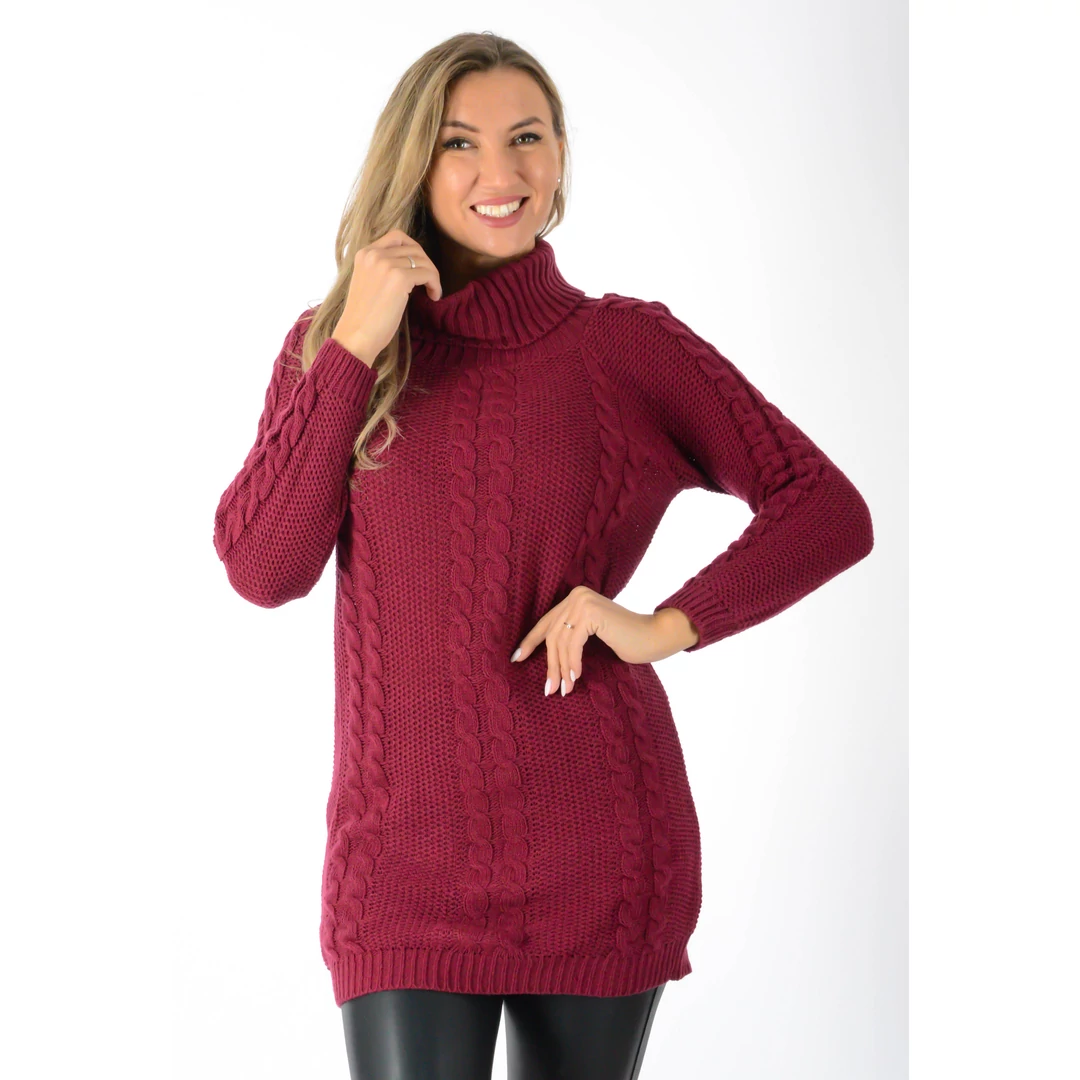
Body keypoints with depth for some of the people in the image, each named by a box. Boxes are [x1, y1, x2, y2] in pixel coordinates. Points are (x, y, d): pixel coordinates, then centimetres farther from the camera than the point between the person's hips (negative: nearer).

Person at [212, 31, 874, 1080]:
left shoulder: (630, 346, 1)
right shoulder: (333, 346, 7)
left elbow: (831, 512, 0)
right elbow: (259, 569, -5)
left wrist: (665, 626, -12)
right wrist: (355, 350, -10)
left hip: (599, 860, 0)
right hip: (404, 858, 0)